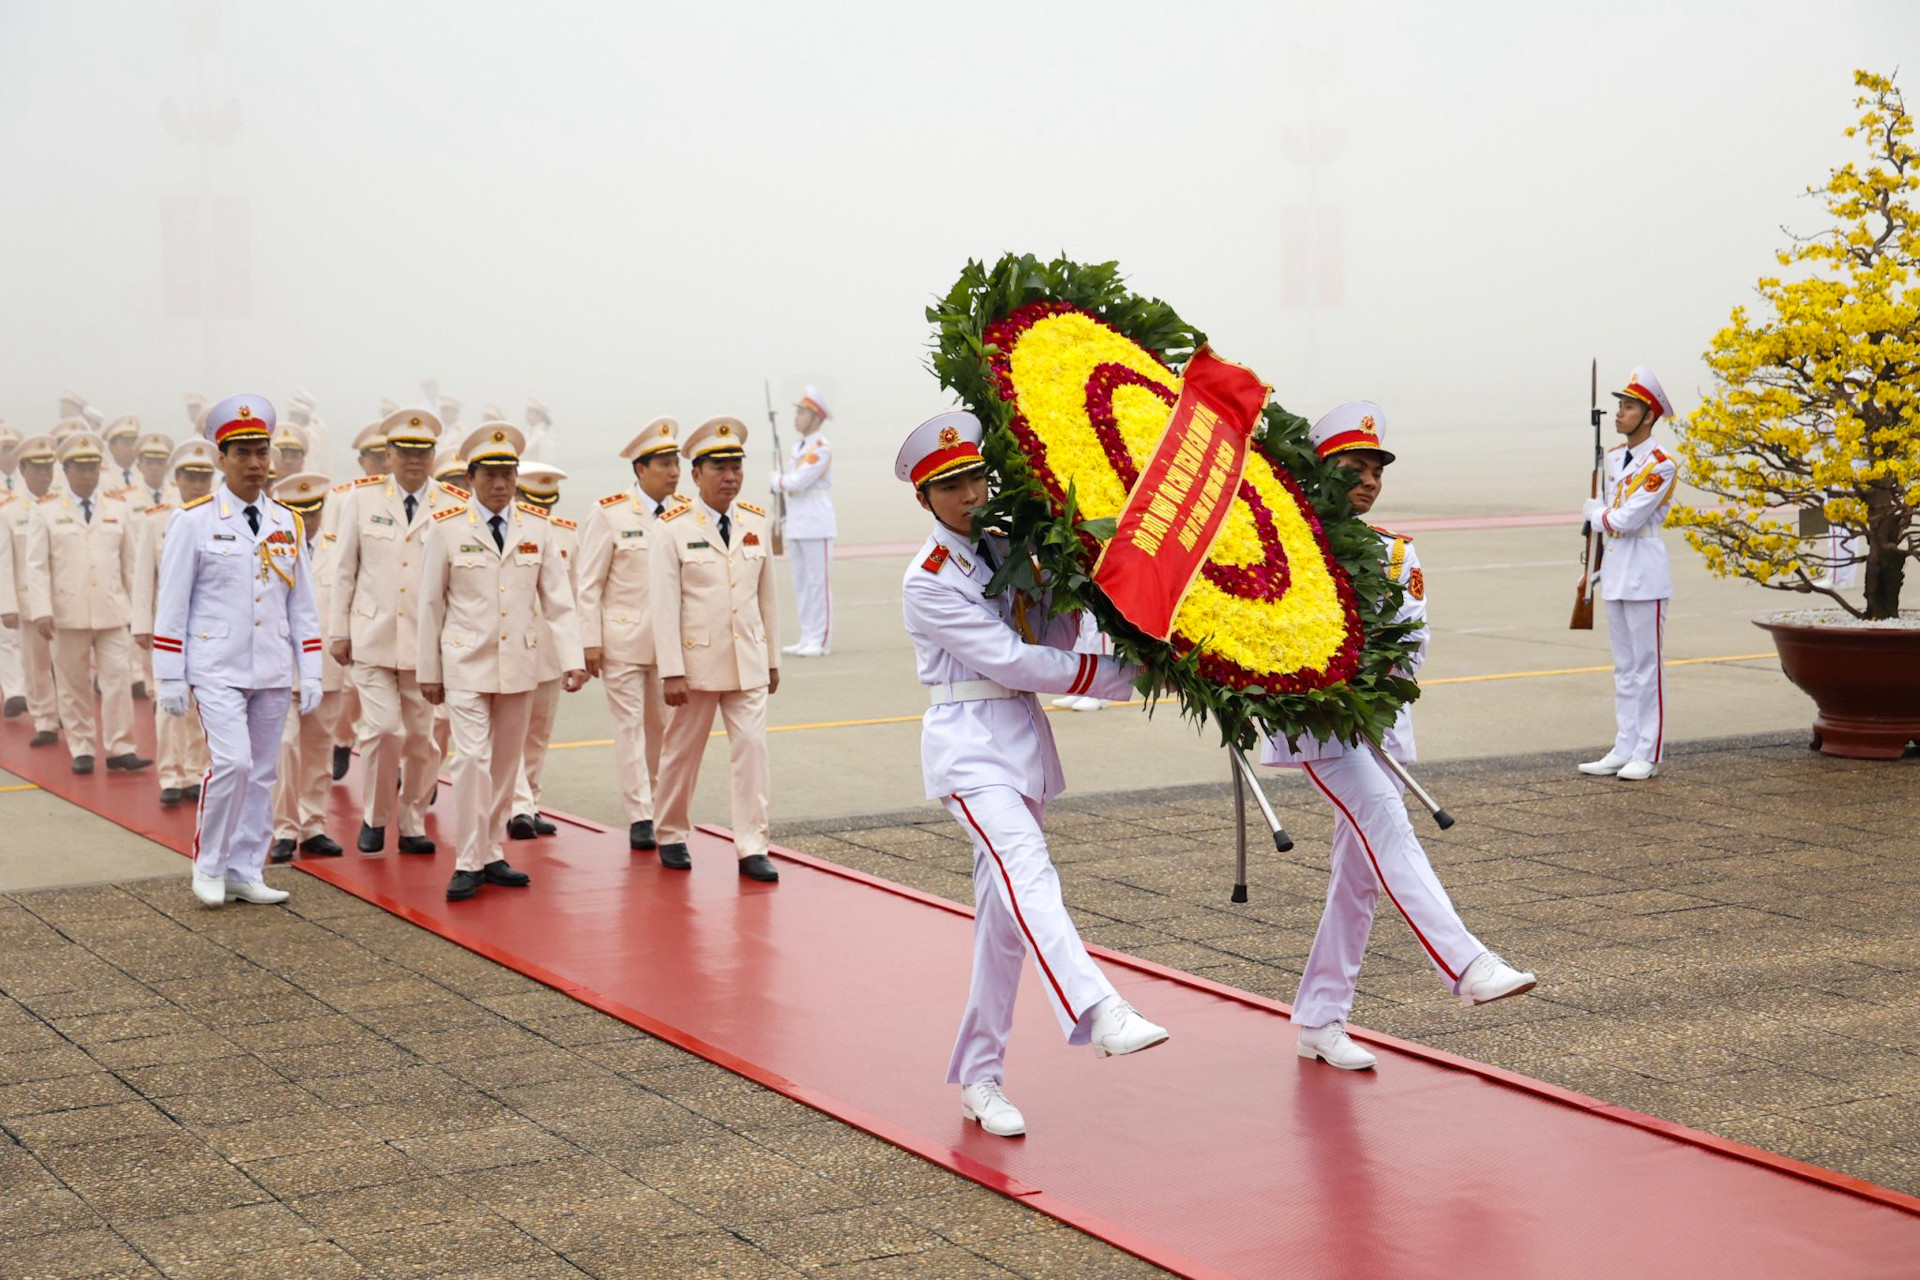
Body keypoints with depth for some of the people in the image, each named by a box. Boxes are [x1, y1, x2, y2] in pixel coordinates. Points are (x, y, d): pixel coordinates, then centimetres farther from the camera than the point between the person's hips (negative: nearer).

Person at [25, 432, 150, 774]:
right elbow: (37, 565, -1)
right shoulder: (48, 513, 3)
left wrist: (135, 606, 10)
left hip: (113, 614, 1)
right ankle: (82, 750, 14)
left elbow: (130, 563, 11)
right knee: (73, 686, 5)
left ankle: (120, 748, -1)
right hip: (68, 614, -1)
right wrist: (42, 611, -10)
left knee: (119, 680, -6)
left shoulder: (119, 511, 9)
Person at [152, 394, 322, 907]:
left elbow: (302, 605, 12)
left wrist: (310, 673, 7)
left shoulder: (288, 524, 9)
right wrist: (171, 679, -6)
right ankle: (208, 868, 2)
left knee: (262, 773, 7)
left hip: (273, 672, 5)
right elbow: (171, 605, -3)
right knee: (232, 762, -16)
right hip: (216, 668, -4)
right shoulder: (194, 520, -3)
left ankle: (246, 873, 18)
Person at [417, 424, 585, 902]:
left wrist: (572, 658, -7)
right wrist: (428, 670, 2)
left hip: (520, 663, 3)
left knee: (506, 763, 9)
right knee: (473, 759, -11)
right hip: (466, 663, -3)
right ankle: (469, 863, -3)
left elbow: (558, 598, 2)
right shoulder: (447, 527, -4)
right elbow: (431, 603, 1)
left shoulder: (537, 526, 2)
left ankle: (492, 854, 20)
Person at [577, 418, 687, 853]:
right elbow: (589, 584, -4)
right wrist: (590, 642, -8)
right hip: (623, 639, -3)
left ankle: (662, 809, 24)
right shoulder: (610, 513, -6)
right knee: (630, 725, 0)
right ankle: (639, 818, 4)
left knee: (663, 725, 10)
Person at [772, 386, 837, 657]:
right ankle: (807, 638, 16)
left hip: (816, 526, -9)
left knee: (818, 581, -6)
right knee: (801, 583, 11)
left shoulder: (821, 448, -12)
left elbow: (798, 481, -20)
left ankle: (821, 641, -4)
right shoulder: (798, 446, 16)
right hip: (796, 526, 9)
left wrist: (776, 479, -2)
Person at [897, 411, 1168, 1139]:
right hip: (969, 743, -7)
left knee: (1004, 912, 7)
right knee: (1027, 870, -28)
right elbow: (1011, 662, -14)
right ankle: (1097, 1014, -47)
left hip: (1024, 737, 7)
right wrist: (1123, 676, -13)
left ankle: (978, 1078, 13)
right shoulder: (930, 581, -9)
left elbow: (1047, 640, 11)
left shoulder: (1005, 551, 11)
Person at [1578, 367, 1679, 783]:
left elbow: (1626, 519, -20)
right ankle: (1624, 749, 17)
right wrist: (1597, 569, 19)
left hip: (1644, 574, -8)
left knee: (1646, 666, -3)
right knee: (1624, 667, 12)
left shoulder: (1660, 465, -13)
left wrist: (1595, 512, -2)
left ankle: (1647, 755, 2)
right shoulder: (1614, 457, 12)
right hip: (1615, 572, 8)